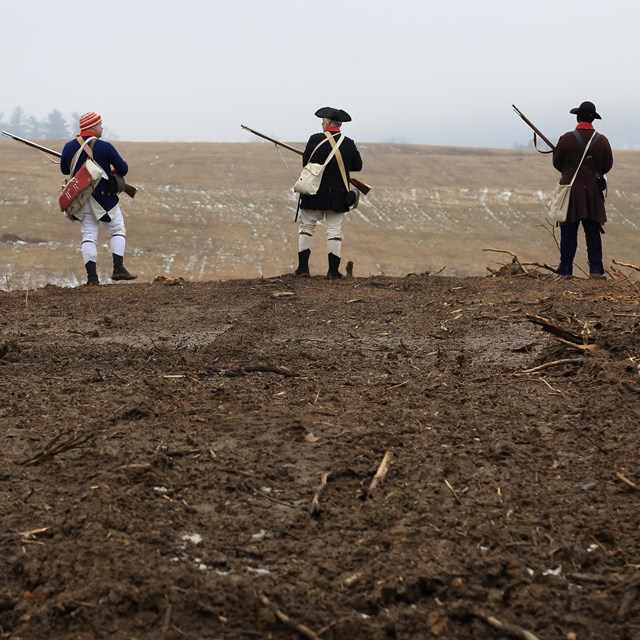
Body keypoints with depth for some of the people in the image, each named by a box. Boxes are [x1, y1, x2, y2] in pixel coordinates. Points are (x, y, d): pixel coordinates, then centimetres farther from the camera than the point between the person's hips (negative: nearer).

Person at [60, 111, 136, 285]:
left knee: (89, 236, 7)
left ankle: (92, 276, 0)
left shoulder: (69, 147, -1)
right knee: (118, 231, 10)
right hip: (104, 198, -4)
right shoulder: (104, 147, -14)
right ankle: (118, 269, 0)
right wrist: (115, 171, 14)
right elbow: (123, 169, -8)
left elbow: (64, 170, 14)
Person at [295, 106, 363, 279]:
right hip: (337, 196, 1)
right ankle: (333, 270, 2)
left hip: (313, 193, -1)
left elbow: (305, 162, 0)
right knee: (334, 230, 6)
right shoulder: (349, 144, -3)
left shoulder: (315, 140, -9)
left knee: (306, 227, 11)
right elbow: (358, 166, 8)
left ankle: (303, 267, 8)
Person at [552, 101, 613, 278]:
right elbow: (607, 166, 7)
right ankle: (596, 269, 4)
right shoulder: (602, 140, -1)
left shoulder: (566, 139, -9)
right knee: (593, 232, 7)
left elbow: (557, 163, 1)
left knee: (569, 232, 2)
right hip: (593, 191, 2)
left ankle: (565, 270, 2)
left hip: (571, 190, -2)